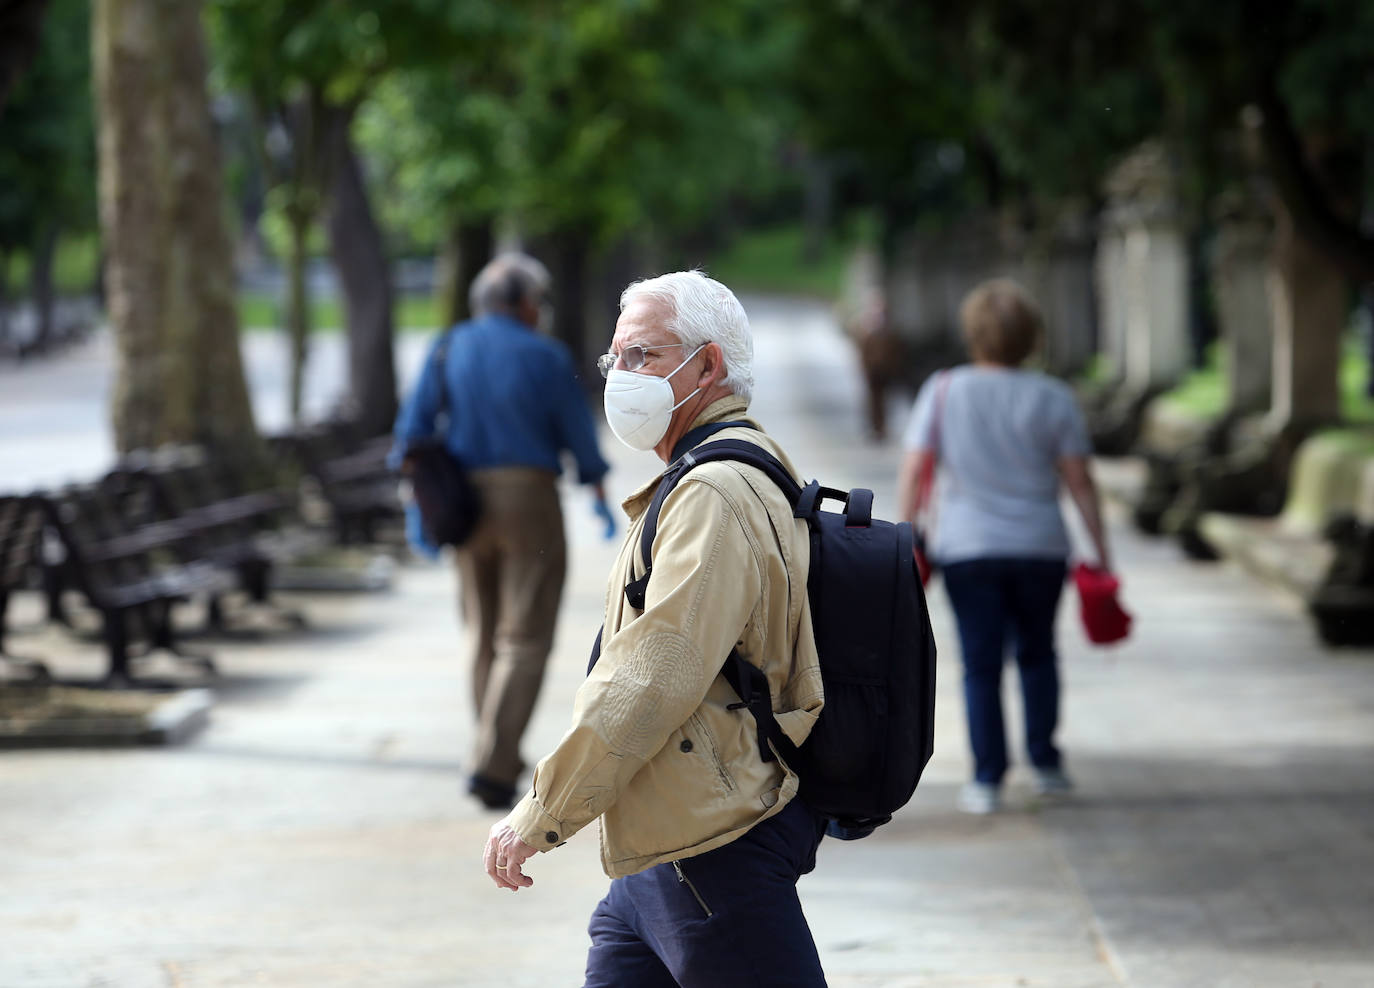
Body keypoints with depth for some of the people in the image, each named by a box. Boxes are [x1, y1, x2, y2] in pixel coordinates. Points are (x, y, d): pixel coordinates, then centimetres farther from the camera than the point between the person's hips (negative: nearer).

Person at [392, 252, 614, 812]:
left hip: (465, 504, 5)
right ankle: (491, 767, -16)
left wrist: (417, 508, 3)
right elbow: (579, 434, 0)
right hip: (529, 500, -4)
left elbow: (413, 429, -1)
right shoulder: (546, 357, -7)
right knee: (525, 641, -3)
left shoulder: (449, 348, 3)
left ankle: (502, 760, 23)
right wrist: (600, 496, 15)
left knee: (485, 634, 17)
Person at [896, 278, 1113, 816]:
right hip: (1041, 548, 1)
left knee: (982, 663, 2)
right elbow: (1079, 481, -1)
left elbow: (913, 472, -6)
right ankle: (1045, 762, 16)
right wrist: (1101, 551, 4)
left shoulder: (943, 391, -2)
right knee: (1037, 653, 19)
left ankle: (987, 780, -1)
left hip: (967, 549, -1)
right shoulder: (1053, 398, -1)